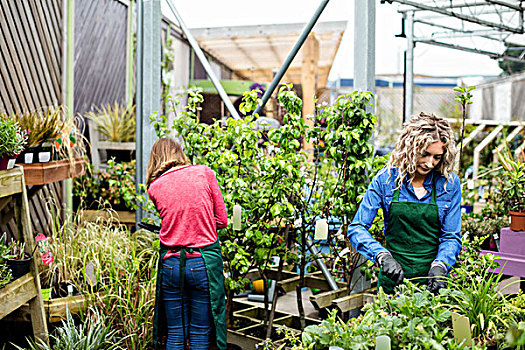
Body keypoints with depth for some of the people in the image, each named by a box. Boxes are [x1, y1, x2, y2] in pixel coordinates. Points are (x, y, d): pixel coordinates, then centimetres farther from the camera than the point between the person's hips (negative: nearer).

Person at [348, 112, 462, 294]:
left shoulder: (449, 183, -4)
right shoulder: (386, 178, -7)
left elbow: (451, 236, -1)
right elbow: (357, 228, -9)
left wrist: (440, 265, -20)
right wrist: (382, 256, -24)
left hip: (432, 280, 0)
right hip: (393, 278, 0)